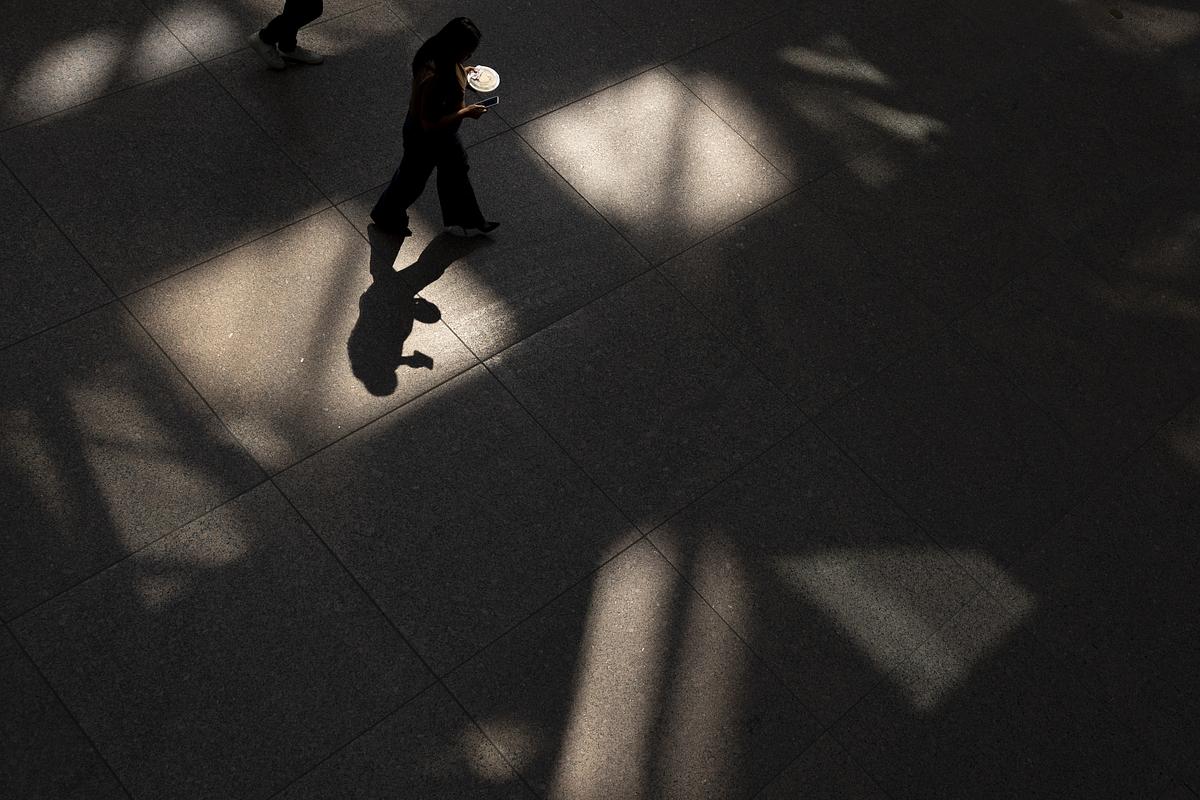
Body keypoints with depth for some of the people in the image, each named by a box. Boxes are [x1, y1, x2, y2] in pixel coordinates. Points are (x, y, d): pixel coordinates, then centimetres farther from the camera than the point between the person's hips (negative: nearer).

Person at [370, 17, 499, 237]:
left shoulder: (438, 55, -15)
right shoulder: (433, 79, -42)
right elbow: (430, 124, -34)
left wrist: (462, 72, 3)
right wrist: (466, 113, -28)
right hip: (425, 138, -9)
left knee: (456, 169, 27)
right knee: (412, 179, 18)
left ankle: (463, 221, 50)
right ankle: (387, 217, 47)